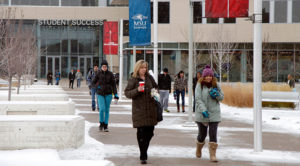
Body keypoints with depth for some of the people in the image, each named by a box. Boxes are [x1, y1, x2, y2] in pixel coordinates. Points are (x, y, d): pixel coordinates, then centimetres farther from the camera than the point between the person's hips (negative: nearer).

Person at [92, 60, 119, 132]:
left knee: (107, 110, 4)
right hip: (100, 94, -1)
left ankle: (105, 126, 13)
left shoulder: (110, 74, -1)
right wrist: (98, 86, -5)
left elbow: (113, 84, 0)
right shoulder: (98, 73, -1)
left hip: (108, 94, 1)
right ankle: (101, 124, 8)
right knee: (102, 109, -13)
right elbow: (94, 82, 12)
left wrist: (115, 94, -7)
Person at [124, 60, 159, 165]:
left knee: (150, 131, 8)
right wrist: (137, 90, -21)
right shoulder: (133, 80, -2)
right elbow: (127, 93, -6)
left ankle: (144, 150, 31)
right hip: (139, 110, -5)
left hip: (151, 109, 5)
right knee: (141, 132, -6)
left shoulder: (149, 78, 12)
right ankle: (143, 157, -1)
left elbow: (155, 87, 27)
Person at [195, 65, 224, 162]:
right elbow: (198, 99, -12)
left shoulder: (216, 85, 6)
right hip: (202, 114, -1)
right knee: (202, 133, 10)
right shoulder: (199, 85, -4)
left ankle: (212, 155, -4)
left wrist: (216, 95, -11)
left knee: (213, 134, -7)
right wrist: (203, 110, -24)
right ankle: (198, 150, 39)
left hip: (214, 114, 2)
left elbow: (222, 97, 12)